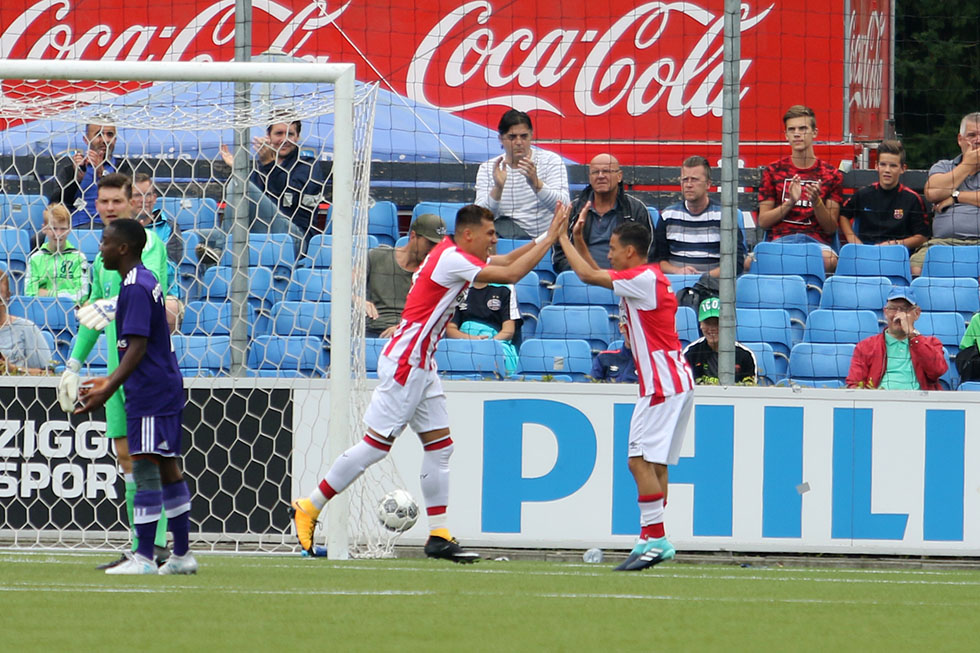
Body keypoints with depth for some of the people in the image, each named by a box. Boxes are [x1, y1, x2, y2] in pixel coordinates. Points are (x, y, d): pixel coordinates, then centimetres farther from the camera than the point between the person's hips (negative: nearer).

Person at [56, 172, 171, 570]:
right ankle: (142, 547, 7)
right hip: (117, 365, 8)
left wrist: (115, 307, -41)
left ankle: (157, 544, -13)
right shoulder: (105, 255, 19)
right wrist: (73, 365, 25)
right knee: (126, 454, 5)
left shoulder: (149, 243, -6)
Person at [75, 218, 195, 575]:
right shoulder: (147, 282, 16)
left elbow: (137, 347, -22)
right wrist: (110, 382, 28)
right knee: (167, 469, 13)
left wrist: (108, 390, -24)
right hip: (166, 386, 10)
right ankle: (182, 555, 17)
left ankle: (143, 558, -13)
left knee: (145, 468, -11)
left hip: (149, 395, -10)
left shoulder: (135, 289, -15)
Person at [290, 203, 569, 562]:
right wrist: (550, 238, -14)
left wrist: (545, 237, 9)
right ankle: (308, 508, 1)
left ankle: (439, 536, 6)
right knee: (376, 444, -8)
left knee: (440, 445, 6)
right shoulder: (453, 260, -18)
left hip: (420, 366, 10)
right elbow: (510, 274, -22)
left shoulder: (454, 253, 11)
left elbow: (506, 260, 22)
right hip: (404, 363, -10)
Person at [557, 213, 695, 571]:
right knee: (653, 463, 10)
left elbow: (588, 275, -13)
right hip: (673, 383, 10)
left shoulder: (644, 279, -13)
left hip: (663, 385, -10)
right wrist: (578, 239, 20)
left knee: (641, 461, -13)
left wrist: (563, 238, -1)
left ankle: (655, 539, -16)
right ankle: (653, 539, 12)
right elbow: (594, 274, 27)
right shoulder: (647, 278, 16)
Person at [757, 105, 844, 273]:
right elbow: (763, 221, 11)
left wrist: (816, 202, -10)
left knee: (829, 259, -40)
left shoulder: (831, 175, 12)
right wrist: (790, 203, -5)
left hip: (817, 241, 0)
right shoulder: (773, 171, 15)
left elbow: (831, 228, 8)